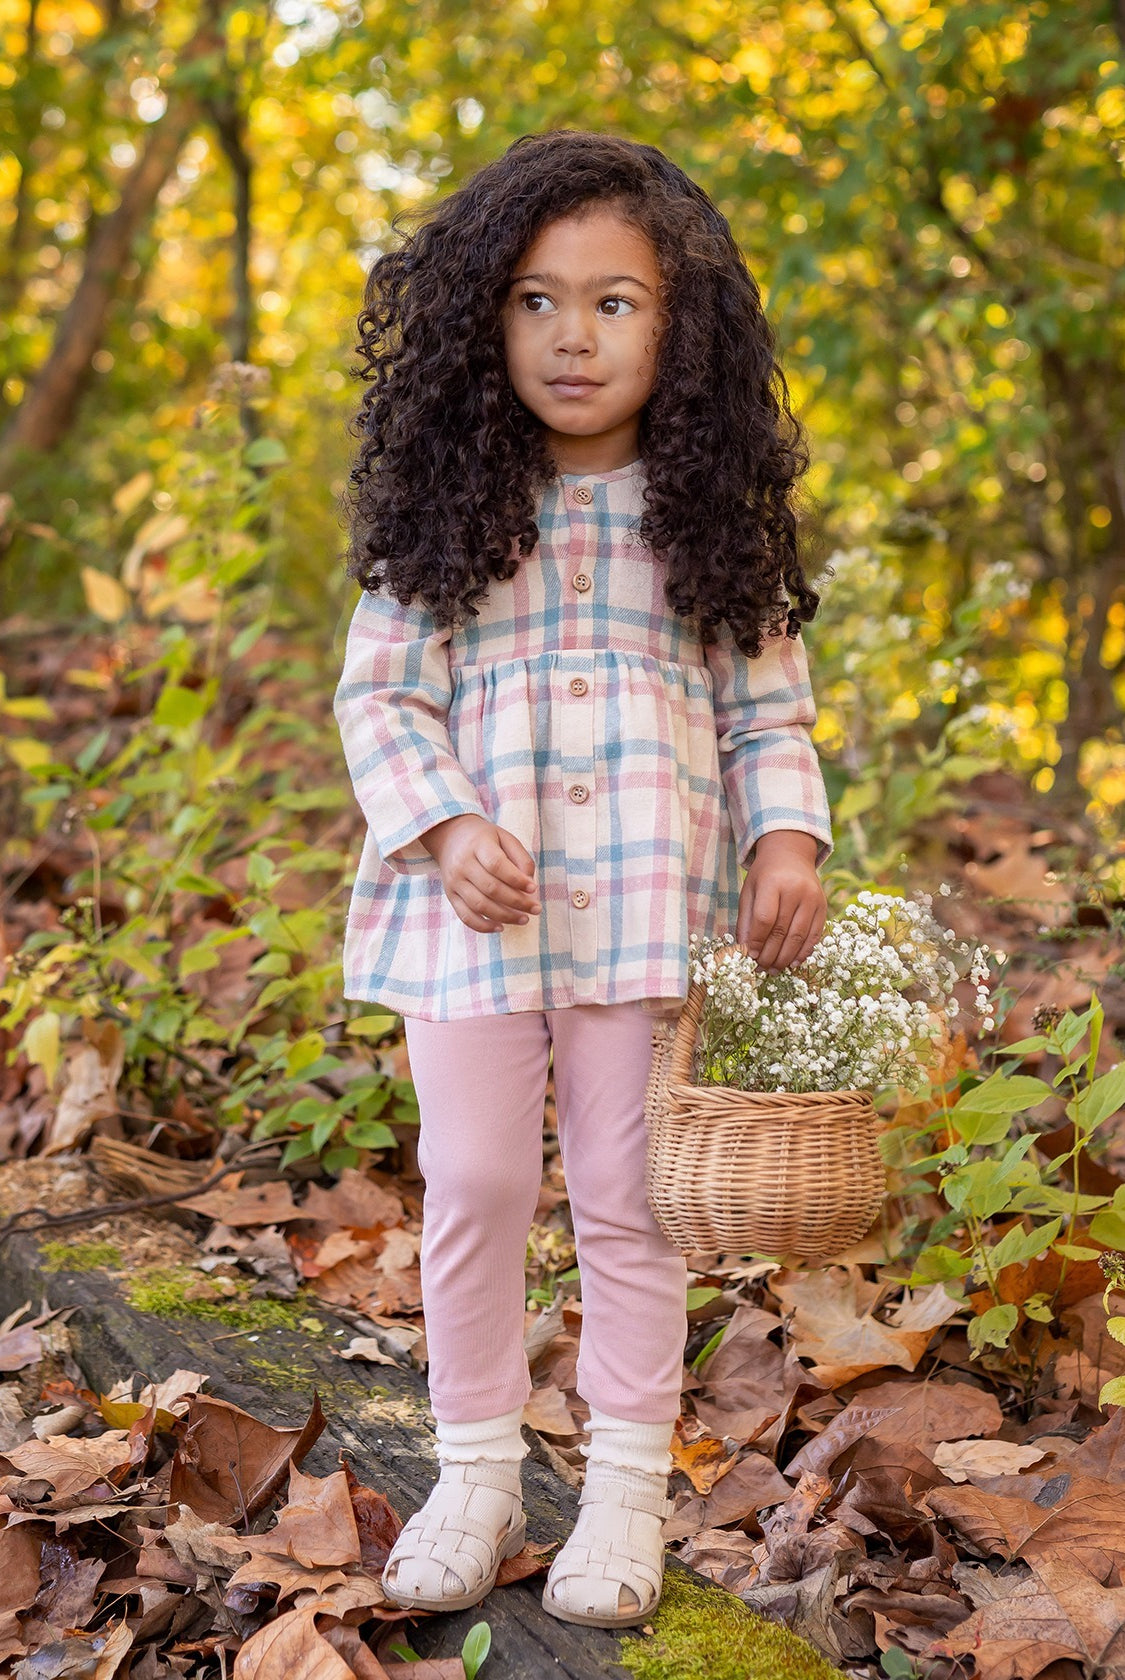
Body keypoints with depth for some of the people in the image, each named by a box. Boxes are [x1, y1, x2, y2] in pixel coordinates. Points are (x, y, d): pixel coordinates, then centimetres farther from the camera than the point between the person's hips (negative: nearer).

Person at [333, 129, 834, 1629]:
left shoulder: (712, 516, 4)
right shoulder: (446, 508, 3)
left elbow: (769, 704, 8)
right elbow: (382, 691, 2)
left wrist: (786, 836, -8)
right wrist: (446, 827, -13)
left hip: (649, 899, 0)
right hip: (472, 895, 0)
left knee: (628, 1193, 5)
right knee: (473, 1182, 4)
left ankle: (627, 1491, 18)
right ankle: (476, 1479, 21)